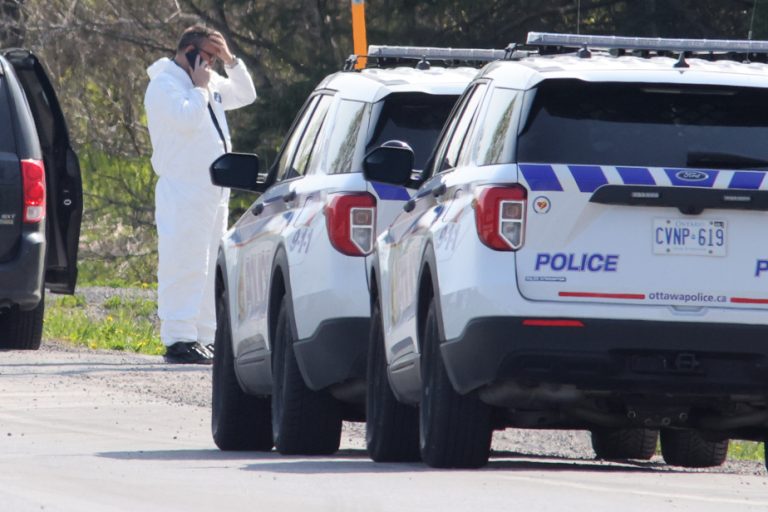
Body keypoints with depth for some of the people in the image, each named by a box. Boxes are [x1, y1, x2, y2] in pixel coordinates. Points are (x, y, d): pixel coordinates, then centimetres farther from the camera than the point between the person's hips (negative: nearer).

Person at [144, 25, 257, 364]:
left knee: (209, 270, 10)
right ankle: (179, 340, -14)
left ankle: (205, 338, 14)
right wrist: (200, 88, -9)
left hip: (214, 193, 9)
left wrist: (230, 61, 15)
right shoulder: (164, 85, -7)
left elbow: (245, 95, 27)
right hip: (183, 193, -9)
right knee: (184, 267, -12)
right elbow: (186, 118, -23)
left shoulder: (210, 84, 19)